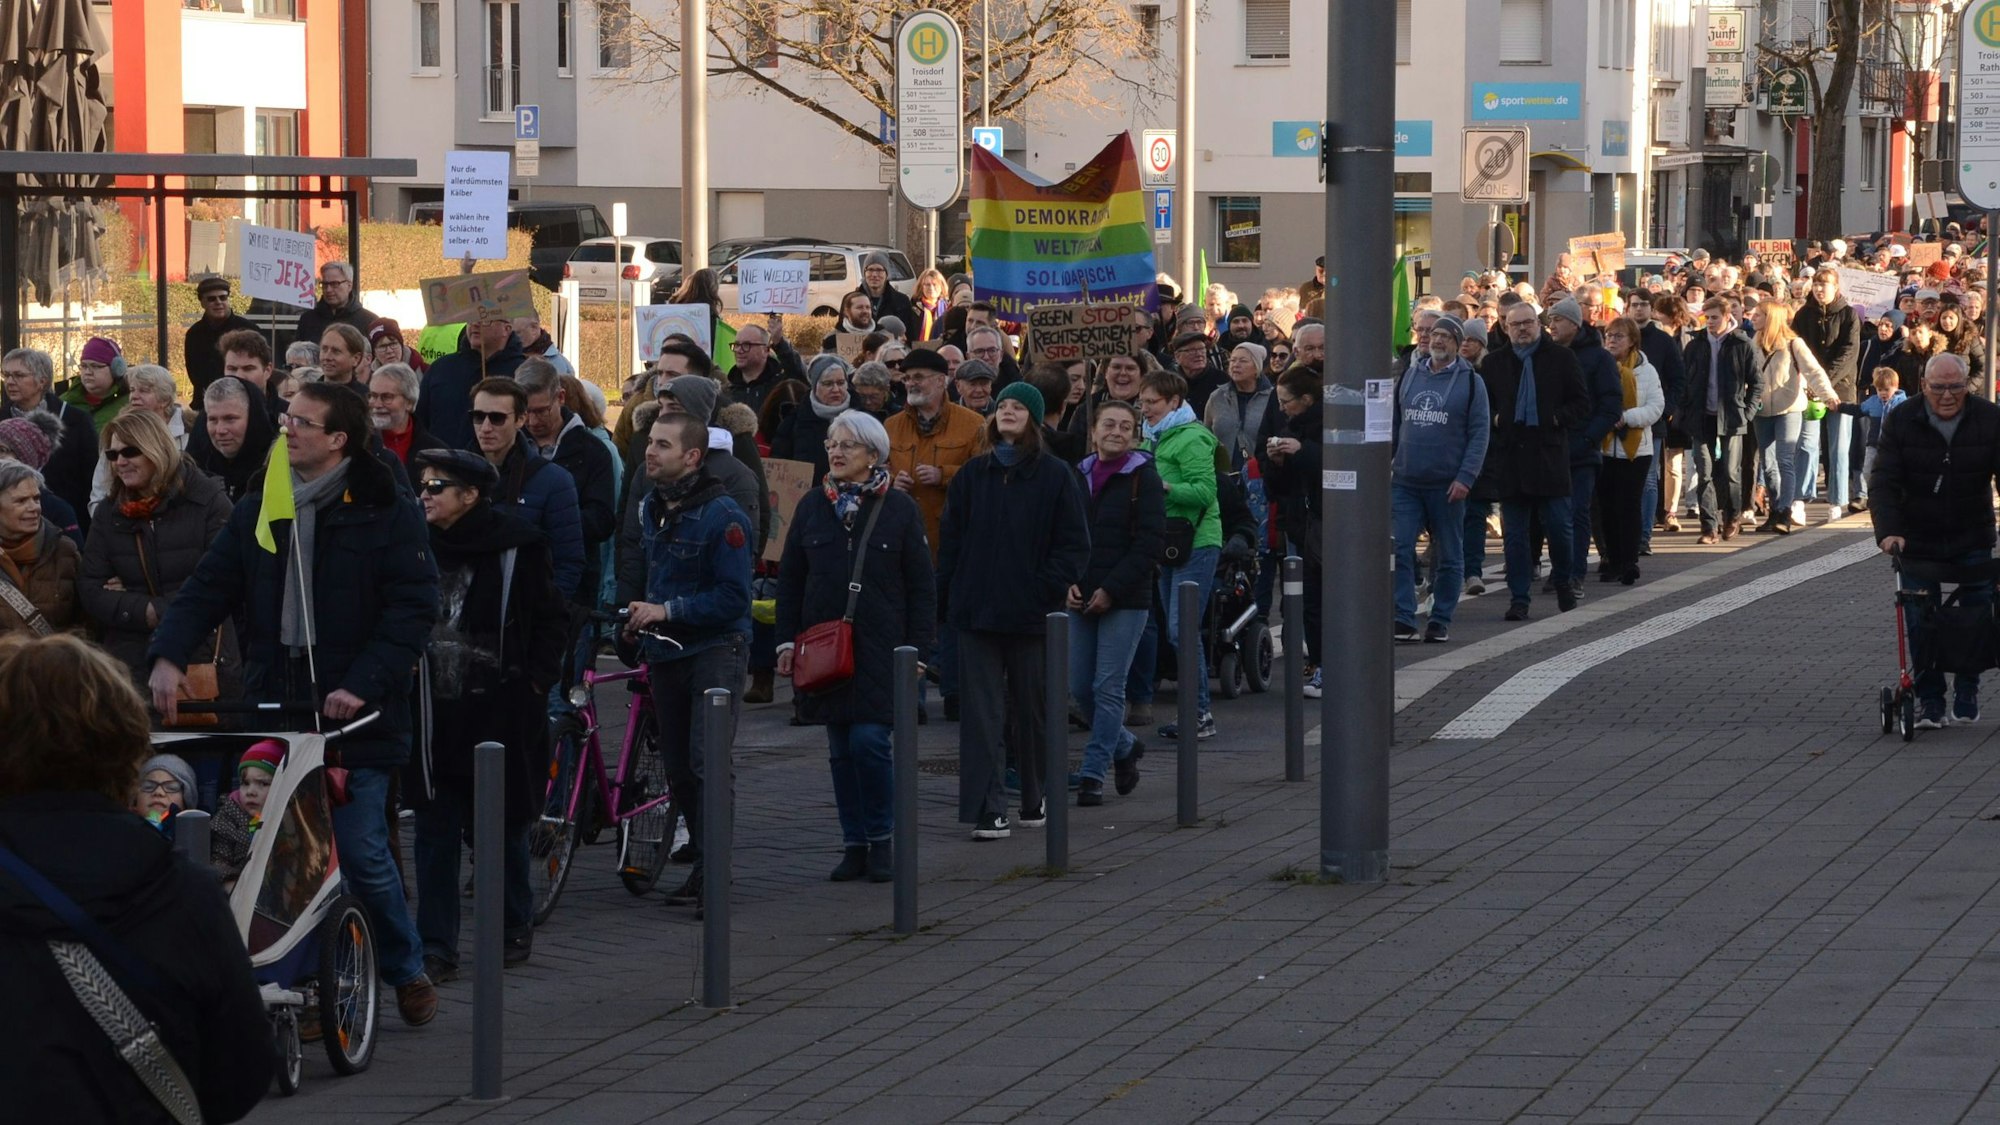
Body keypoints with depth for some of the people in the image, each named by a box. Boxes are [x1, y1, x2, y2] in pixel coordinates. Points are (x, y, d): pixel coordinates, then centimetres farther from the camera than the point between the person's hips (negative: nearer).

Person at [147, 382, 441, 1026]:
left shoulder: (386, 515, -3)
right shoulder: (259, 510, 12)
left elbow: (412, 609, -8)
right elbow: (208, 588, 9)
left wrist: (364, 684, -20)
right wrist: (170, 655, -9)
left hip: (355, 715, -4)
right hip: (273, 708, 4)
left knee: (361, 853, -3)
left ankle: (406, 971, 18)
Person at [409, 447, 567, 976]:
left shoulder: (516, 545, -7)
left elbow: (553, 621, -1)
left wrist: (534, 679, -8)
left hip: (501, 711, -3)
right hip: (435, 712, 3)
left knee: (504, 826, 9)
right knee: (435, 832, 0)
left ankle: (515, 927, 27)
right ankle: (436, 947, 3)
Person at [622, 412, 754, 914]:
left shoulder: (722, 515, -14)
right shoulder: (651, 508, 10)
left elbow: (732, 598, -17)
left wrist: (667, 610, -21)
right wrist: (634, 607, 8)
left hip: (714, 650, -7)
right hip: (665, 653, 7)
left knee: (708, 762, -14)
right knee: (677, 765, 9)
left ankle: (710, 871, -12)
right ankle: (702, 858, 20)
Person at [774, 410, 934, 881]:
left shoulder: (900, 509, 0)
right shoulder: (813, 506, 8)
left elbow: (922, 585, 1)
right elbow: (789, 578, 12)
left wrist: (917, 647, -5)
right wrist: (787, 641, 5)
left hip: (879, 647, -4)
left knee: (869, 740, -12)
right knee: (841, 749, 6)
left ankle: (882, 840, 3)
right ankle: (854, 844, 13)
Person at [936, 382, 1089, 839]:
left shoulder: (1054, 476, 0)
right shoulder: (972, 475, 8)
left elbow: (1074, 544, -2)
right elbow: (950, 540, 8)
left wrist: (1048, 588, -14)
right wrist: (946, 599, 1)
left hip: (1031, 613, -2)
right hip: (977, 610, 2)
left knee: (1032, 708, 9)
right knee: (982, 712, -3)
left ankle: (1039, 800, 25)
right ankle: (988, 810, -4)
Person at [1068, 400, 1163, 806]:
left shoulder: (1144, 479, -4)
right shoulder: (1077, 476, 10)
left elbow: (1148, 545, -9)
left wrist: (1110, 590, -15)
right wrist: (1066, 582, -5)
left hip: (1126, 602, -5)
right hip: (1079, 600, 5)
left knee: (1107, 688, -6)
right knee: (1079, 687, 5)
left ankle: (1094, 772, 0)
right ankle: (1125, 747, 28)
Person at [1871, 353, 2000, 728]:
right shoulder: (1901, 421, -9)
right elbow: (1883, 482, -12)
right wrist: (1888, 531, -27)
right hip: (1916, 539, -1)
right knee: (1920, 621, -5)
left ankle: (1967, 694, 16)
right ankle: (1929, 700, 4)